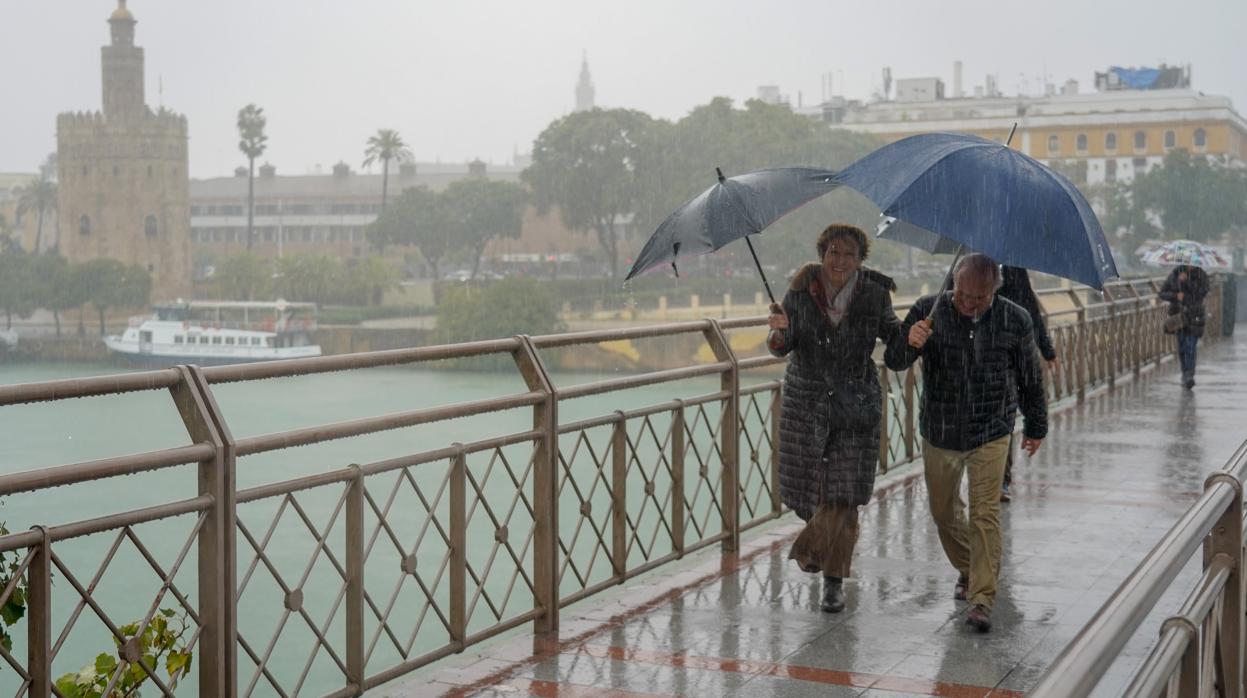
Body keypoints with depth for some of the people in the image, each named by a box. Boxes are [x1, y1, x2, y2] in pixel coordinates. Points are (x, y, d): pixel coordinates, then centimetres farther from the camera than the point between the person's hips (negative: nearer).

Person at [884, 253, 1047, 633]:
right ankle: (967, 570, 40)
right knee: (943, 510, 15)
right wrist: (909, 343, -36)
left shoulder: (1015, 320, -8)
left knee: (985, 514, -9)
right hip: (939, 432, 2)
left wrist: (1036, 427, 16)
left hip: (990, 434, -2)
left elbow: (1030, 378, 6)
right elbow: (893, 361, -14)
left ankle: (982, 599, -5)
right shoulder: (929, 310, -11)